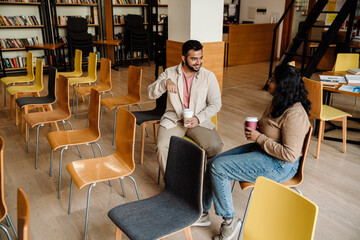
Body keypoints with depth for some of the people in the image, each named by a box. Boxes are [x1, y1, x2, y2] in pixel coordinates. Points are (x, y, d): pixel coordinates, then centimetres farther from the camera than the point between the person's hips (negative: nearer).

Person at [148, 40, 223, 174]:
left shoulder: (209, 76, 1)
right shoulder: (170, 73, 3)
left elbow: (216, 103, -1)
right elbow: (151, 93, -3)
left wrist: (198, 118, -17)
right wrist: (165, 82, -24)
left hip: (199, 121, 0)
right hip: (173, 119, 0)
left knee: (215, 146, -25)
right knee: (162, 146, -27)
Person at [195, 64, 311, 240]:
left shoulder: (294, 115, -24)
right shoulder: (278, 102, 6)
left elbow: (290, 154, -27)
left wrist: (259, 138, -21)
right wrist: (254, 128, 1)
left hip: (279, 166, -10)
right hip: (262, 150, 10)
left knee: (218, 168, -19)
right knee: (213, 163, 0)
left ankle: (229, 221, 0)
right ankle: (202, 213, 13)